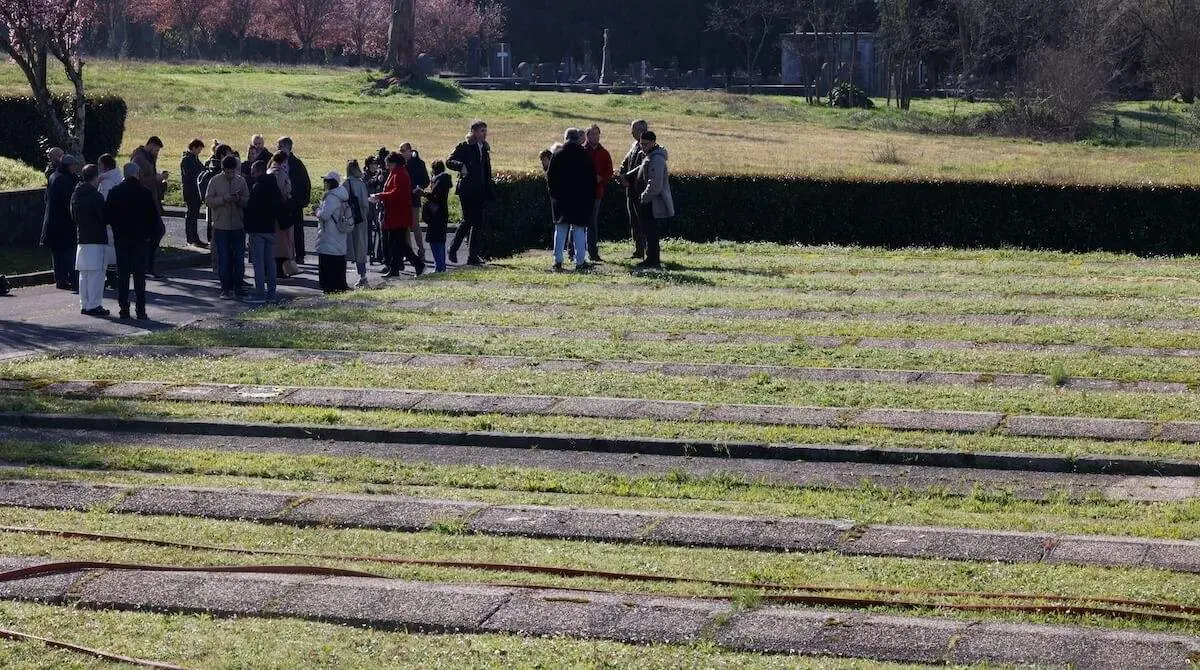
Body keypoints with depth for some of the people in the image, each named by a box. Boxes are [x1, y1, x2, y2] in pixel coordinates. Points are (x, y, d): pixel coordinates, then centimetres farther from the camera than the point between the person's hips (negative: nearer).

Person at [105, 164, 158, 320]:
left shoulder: (114, 192, -1)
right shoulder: (145, 193, -7)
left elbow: (107, 215, 1)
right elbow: (154, 217, -4)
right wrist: (151, 234, 7)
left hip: (121, 238, 2)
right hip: (141, 238, -2)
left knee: (122, 274, 7)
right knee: (139, 275, 1)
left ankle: (124, 309, 4)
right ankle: (141, 311, -2)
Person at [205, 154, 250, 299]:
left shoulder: (241, 181, 4)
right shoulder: (215, 181, -2)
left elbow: (248, 200, 7)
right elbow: (208, 200, -6)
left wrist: (239, 200, -14)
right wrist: (224, 199, -19)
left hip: (238, 226, 2)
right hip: (221, 227, -2)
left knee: (239, 259, 6)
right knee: (223, 259, 1)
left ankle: (237, 287, 17)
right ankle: (226, 289, 7)